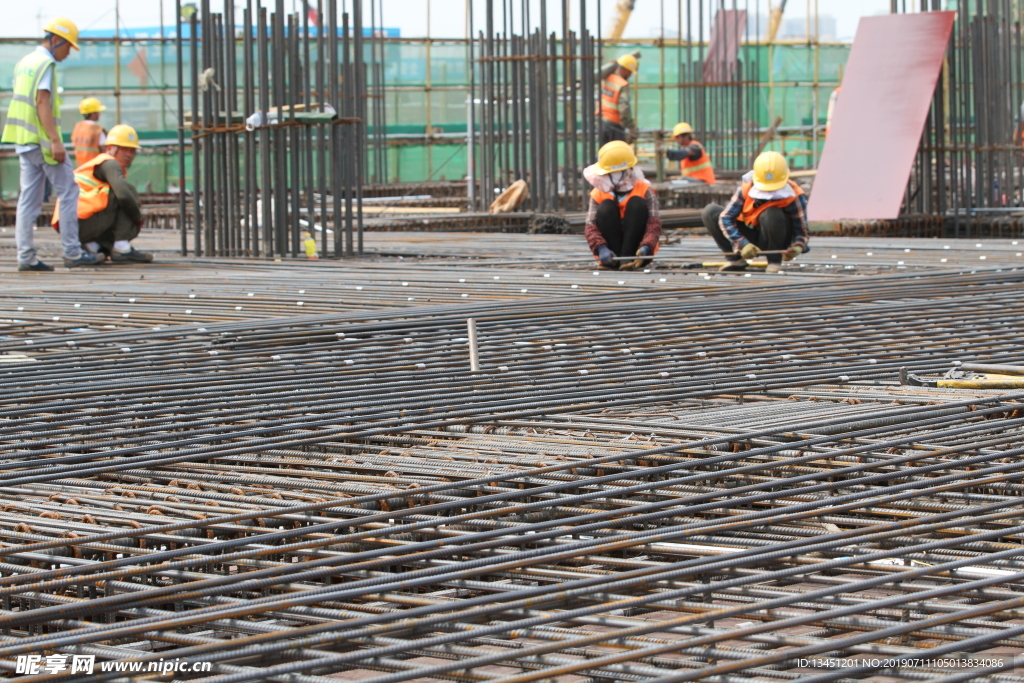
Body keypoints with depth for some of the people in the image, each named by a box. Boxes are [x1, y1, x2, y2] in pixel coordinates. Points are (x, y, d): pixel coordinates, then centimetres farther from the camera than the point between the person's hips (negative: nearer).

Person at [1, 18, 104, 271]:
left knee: (29, 198, 6)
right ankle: (72, 252, -2)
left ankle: (26, 257, 2)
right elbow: (42, 103, -19)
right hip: (42, 139, -9)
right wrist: (55, 141, -22)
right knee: (68, 192, -1)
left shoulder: (25, 63, 17)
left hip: (23, 141, 9)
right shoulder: (46, 64, -10)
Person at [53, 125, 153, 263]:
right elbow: (123, 195, -20)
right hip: (82, 222, -10)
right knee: (129, 192, -7)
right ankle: (121, 248, -14)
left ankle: (92, 246, 4)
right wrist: (138, 217, -4)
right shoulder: (110, 164, -4)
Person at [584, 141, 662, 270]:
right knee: (606, 206, -19)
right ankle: (614, 260, -24)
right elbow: (591, 227, -10)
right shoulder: (598, 194, 0)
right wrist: (601, 249, -31)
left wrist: (645, 248, -35)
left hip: (635, 249, -1)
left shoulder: (645, 191, -4)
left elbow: (654, 225, -14)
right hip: (610, 250, 1)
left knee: (637, 203, -19)